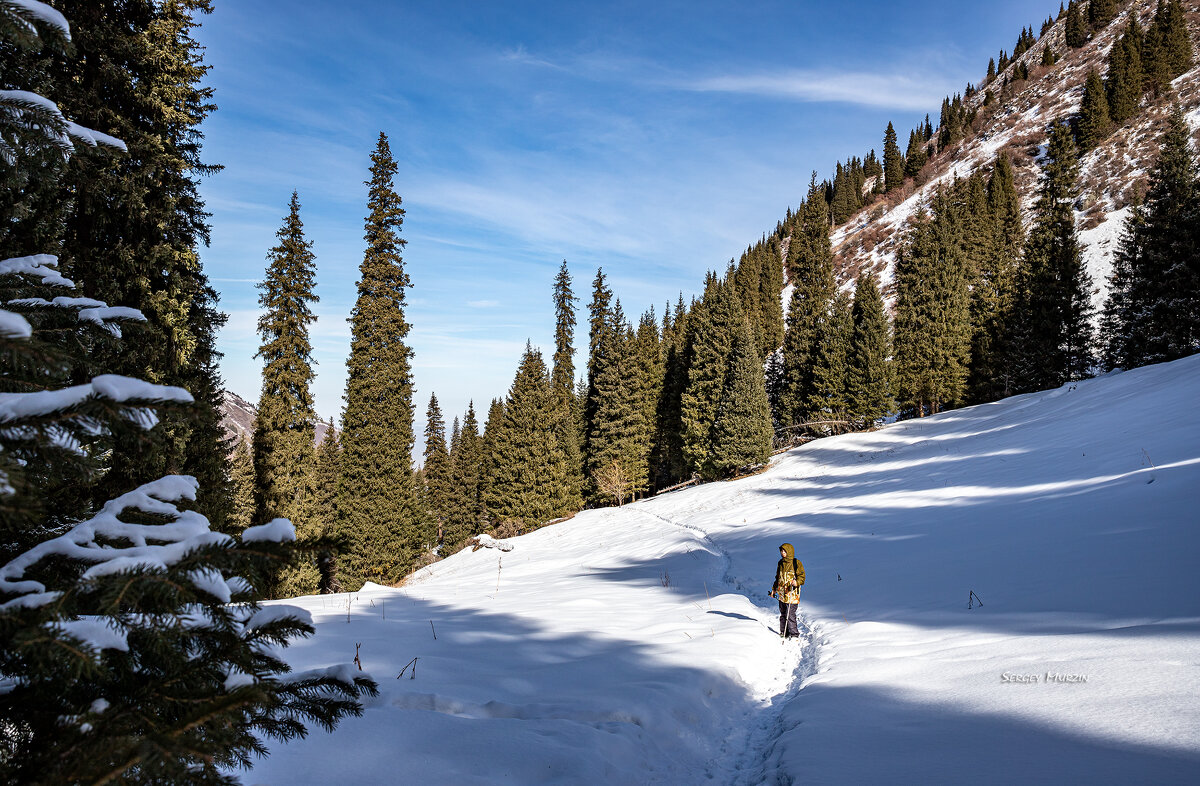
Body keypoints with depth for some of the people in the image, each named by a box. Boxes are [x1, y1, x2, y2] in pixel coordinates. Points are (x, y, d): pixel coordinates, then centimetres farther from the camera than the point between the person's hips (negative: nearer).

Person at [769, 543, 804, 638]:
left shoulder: (796, 563, -4)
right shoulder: (781, 563, 15)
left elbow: (802, 576, -7)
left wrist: (797, 582, -26)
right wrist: (774, 589, 23)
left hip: (792, 594, -6)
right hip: (782, 594, 6)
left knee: (790, 614, -10)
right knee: (783, 614, 10)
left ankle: (794, 633, -2)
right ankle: (783, 633, 18)